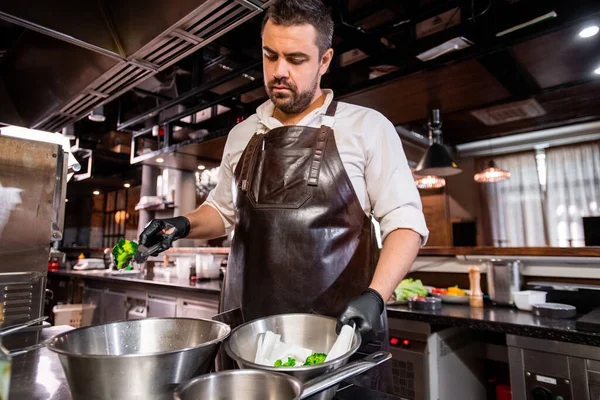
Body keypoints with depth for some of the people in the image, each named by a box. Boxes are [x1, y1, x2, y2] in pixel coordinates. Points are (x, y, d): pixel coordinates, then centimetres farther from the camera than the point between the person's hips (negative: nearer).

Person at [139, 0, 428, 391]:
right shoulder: (242, 134, 9)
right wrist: (184, 224, 1)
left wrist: (375, 297, -19)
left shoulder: (367, 127, -4)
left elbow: (405, 220, -5)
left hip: (340, 326, -3)